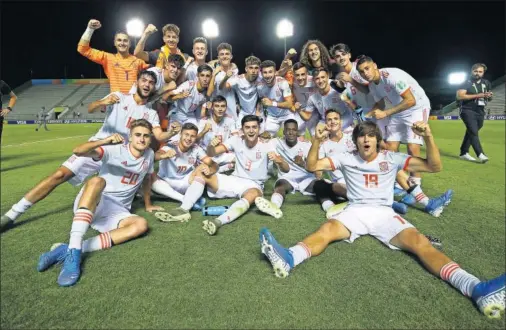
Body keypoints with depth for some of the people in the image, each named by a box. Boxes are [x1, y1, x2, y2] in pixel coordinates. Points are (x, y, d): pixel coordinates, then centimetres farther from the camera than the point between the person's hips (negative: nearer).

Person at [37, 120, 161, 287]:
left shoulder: (149, 155, 7)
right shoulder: (115, 149, -9)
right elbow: (78, 151, -23)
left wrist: (148, 204, 31)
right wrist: (105, 140, -40)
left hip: (117, 212, 4)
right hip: (91, 204, -4)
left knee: (141, 224, -29)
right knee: (97, 181, -37)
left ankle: (67, 250, -33)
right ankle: (73, 251, -46)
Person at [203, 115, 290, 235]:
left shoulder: (267, 144, -7)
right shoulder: (236, 140, -1)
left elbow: (286, 169, -13)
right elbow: (211, 154, -6)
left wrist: (278, 160, -36)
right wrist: (211, 146, -31)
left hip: (253, 185, -3)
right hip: (234, 180, 3)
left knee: (253, 194, -41)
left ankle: (218, 222, -59)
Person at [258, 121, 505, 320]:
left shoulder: (392, 158, 8)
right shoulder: (346, 158, 9)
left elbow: (434, 167, 2)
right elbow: (312, 166, 3)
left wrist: (427, 136, -14)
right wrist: (316, 141, -15)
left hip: (384, 213, 1)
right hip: (356, 211, 0)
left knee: (419, 242, -26)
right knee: (327, 229, -31)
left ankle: (477, 289, -43)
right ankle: (289, 259, -55)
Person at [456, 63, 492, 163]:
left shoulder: (487, 83, 14)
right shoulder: (466, 83, -4)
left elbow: (489, 98, 21)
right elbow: (459, 96, -18)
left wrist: (489, 96, -5)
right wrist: (477, 95, -21)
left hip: (480, 112, 6)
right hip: (468, 111, -6)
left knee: (471, 132, 9)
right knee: (473, 132, -17)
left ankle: (463, 153, 17)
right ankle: (480, 154, -22)